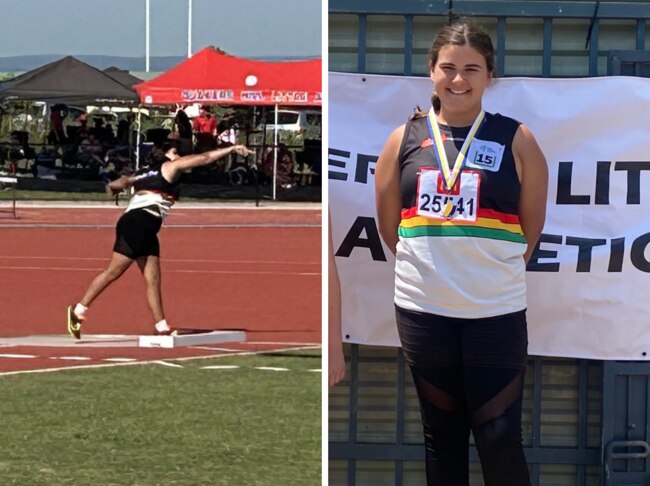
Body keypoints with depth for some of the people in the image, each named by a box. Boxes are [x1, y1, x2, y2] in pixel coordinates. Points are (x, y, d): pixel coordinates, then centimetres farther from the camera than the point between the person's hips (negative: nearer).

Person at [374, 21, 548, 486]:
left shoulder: (515, 140, -2)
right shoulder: (405, 140, 3)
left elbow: (531, 227, 4)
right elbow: (388, 225, 11)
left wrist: (491, 269, 9)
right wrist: (430, 268, 13)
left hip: (496, 312, -2)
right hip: (422, 310, 2)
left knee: (499, 438, -4)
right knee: (442, 434, 11)